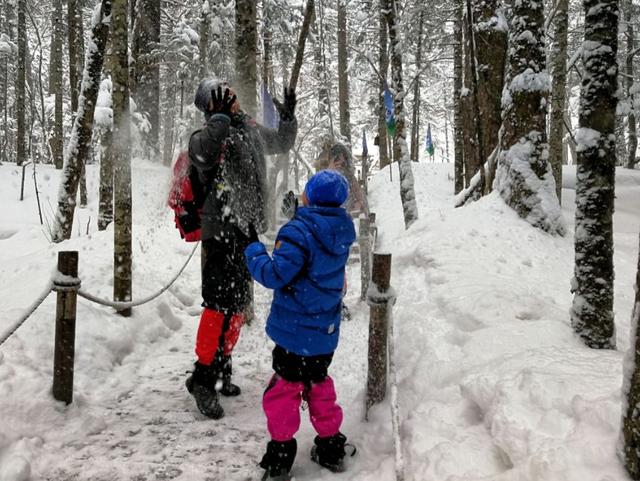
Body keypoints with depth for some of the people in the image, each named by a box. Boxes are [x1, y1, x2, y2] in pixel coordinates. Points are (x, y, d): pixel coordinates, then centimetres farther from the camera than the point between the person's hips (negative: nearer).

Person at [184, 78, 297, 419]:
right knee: (220, 303, -12)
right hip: (222, 231, -8)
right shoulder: (208, 135, -8)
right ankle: (202, 378, -2)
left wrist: (288, 116, 21)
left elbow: (282, 143, 33)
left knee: (238, 303, 13)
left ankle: (221, 369, 26)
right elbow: (203, 154, -32)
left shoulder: (251, 130, 15)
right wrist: (221, 117, -31)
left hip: (249, 231, 8)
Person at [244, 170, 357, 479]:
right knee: (318, 383, 22)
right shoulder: (341, 233, 0)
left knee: (285, 387, 8)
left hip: (297, 332, -7)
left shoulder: (299, 231, -23)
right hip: (327, 332, 7)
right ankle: (330, 447, 30)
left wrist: (253, 248, -10)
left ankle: (281, 452, 17)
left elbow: (275, 275, -25)